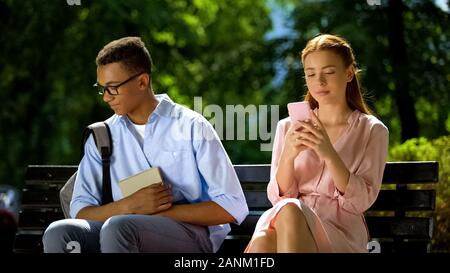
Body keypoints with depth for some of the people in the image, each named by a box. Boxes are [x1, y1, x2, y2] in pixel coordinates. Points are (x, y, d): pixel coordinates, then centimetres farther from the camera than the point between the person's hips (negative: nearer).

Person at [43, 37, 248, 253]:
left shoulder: (191, 127, 2)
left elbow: (232, 207, -4)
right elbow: (81, 212, 6)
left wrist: (162, 211, -10)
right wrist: (130, 205, -13)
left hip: (191, 232, -4)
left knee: (117, 228, -35)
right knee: (59, 233, -26)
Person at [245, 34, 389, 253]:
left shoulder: (372, 131, 10)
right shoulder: (289, 127, 16)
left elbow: (361, 201, -2)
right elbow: (279, 197, 8)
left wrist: (329, 155, -17)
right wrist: (288, 156, -12)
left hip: (340, 230, -1)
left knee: (289, 211, -37)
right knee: (262, 242, -38)